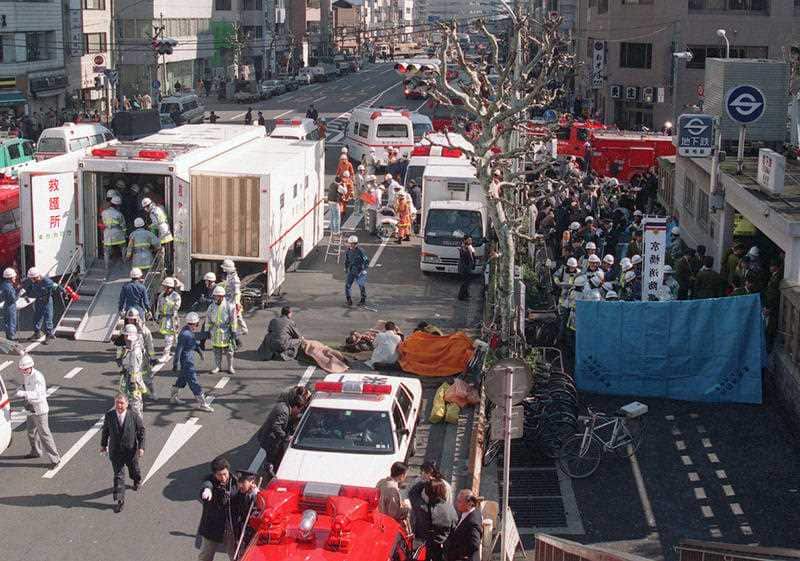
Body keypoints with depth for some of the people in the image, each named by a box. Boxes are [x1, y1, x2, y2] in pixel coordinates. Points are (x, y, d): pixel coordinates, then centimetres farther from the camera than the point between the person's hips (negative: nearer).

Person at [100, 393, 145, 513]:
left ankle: (137, 481, 57)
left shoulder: (134, 416, -16)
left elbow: (141, 431, -6)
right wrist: (103, 444, 11)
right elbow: (105, 430, 5)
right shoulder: (109, 415, -11)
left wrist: (141, 447, -11)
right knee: (118, 476, -2)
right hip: (115, 451, 0)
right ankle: (119, 501, 2)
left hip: (131, 450, 0)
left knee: (133, 470, 23)